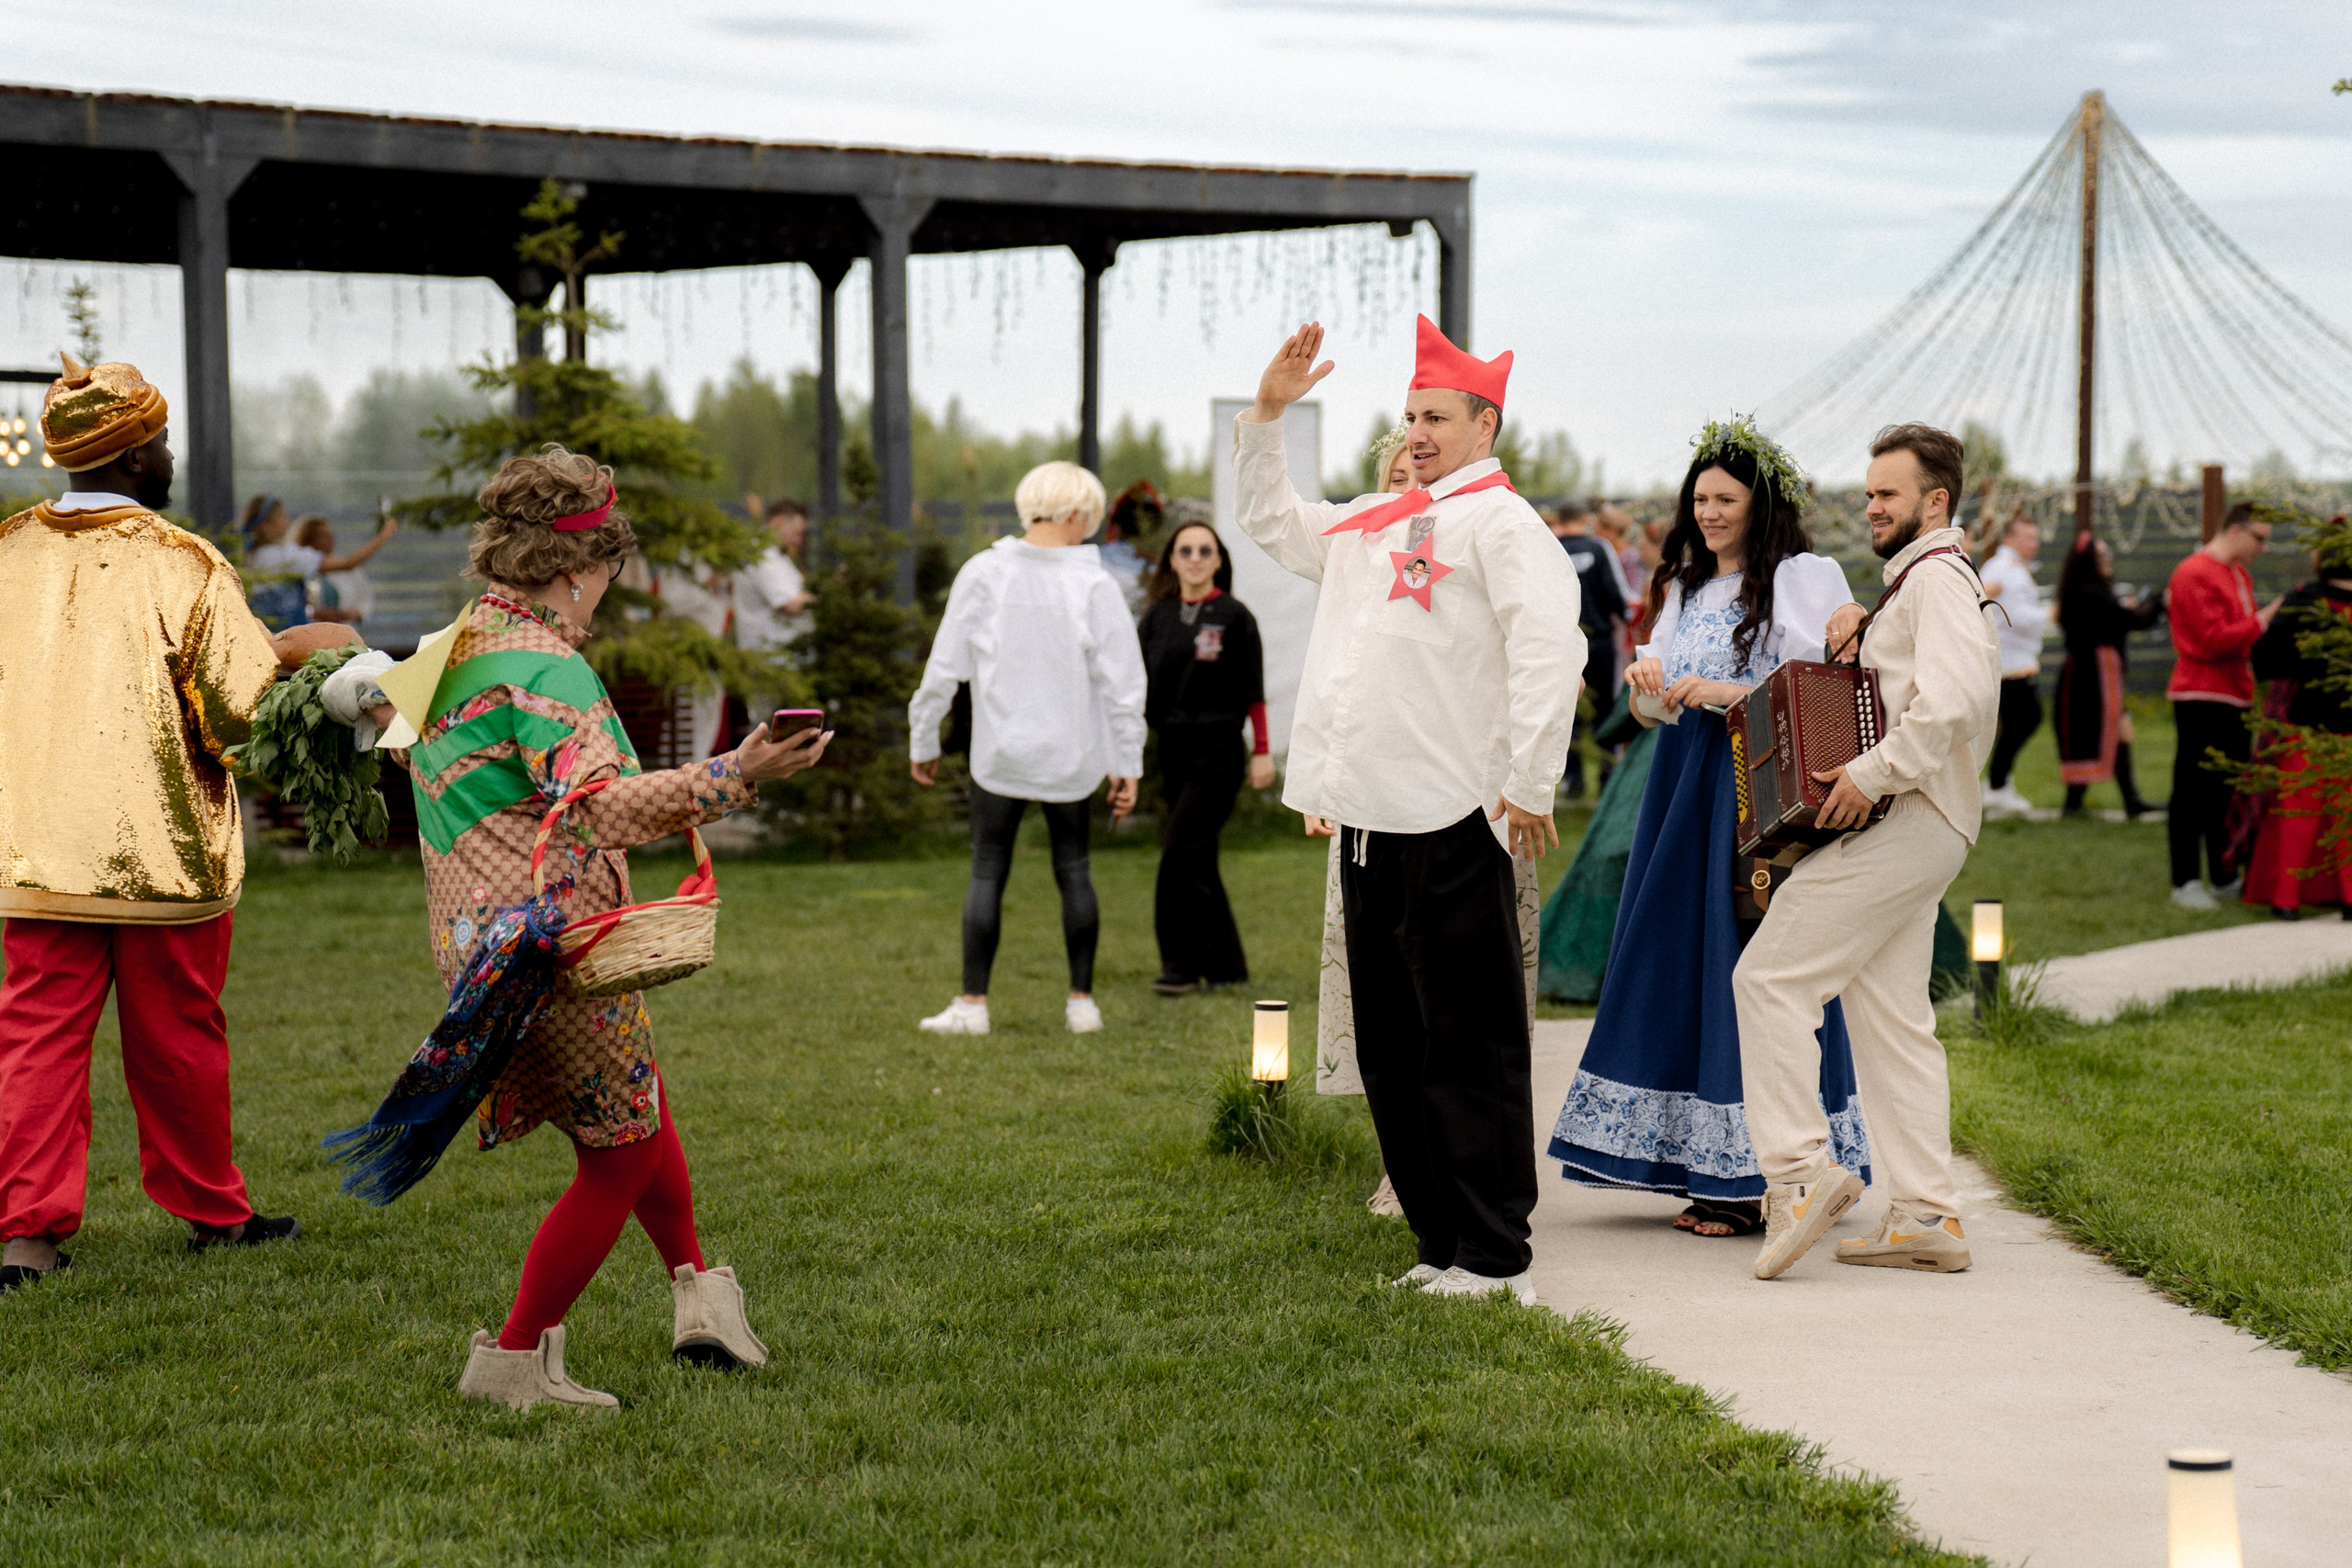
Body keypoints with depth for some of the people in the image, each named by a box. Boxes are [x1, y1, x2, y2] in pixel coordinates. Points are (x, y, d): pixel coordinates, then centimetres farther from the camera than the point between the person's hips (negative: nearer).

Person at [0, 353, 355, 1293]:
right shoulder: (183, 566, -12)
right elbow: (243, 710, -12)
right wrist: (296, 649, 5)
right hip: (164, 853, -3)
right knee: (177, 1038, 11)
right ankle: (210, 1209, 25)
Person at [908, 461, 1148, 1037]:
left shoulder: (983, 574, -5)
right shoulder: (1094, 585, -5)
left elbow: (944, 668, -2)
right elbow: (1122, 683, -3)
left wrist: (922, 740, 9)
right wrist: (1128, 765, 5)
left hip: (1000, 752, -1)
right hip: (1072, 756, 1)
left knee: (987, 874, 5)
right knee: (1073, 870, 12)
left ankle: (972, 1004, 3)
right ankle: (1082, 1001, 15)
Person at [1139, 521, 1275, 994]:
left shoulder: (1233, 616, -3)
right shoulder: (1158, 617, 9)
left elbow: (1253, 690, -2)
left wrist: (1261, 752, -4)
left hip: (1217, 750, -5)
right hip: (1173, 748, 5)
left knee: (1181, 852, -13)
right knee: (1198, 862, 8)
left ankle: (1182, 965, -8)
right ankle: (1225, 964, 17)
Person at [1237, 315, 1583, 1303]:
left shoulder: (1500, 523, -5)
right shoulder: (1371, 523, 20)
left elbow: (1548, 653, -16)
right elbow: (1271, 521, 36)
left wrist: (1528, 786, -20)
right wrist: (1266, 415, 25)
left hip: (1451, 825, -9)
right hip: (1369, 820, 9)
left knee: (1468, 1048, -5)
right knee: (1391, 1051, 12)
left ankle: (1493, 1258, 0)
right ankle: (1441, 1240, 20)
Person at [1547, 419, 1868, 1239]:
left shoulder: (1803, 578, -4)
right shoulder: (1681, 586, 18)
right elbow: (1654, 710, 17)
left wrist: (1735, 695, -20)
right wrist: (1648, 683, -5)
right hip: (1683, 786, 7)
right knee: (1677, 964, 4)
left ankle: (1759, 1179, -5)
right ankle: (1703, 1171, 10)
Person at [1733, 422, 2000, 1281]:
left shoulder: (1935, 575, -9)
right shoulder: (1916, 581, 24)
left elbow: (1958, 695, -25)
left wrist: (1873, 772, -24)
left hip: (1898, 820, -11)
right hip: (1919, 829, 11)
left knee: (1771, 976, -11)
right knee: (1892, 1017, 9)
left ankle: (1798, 1171, -14)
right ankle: (1926, 1217, 8)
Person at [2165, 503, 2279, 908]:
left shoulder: (2239, 575, 17)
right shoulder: (2195, 574, -14)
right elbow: (2214, 639, -21)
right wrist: (2263, 621, -15)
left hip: (2235, 697, 9)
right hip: (2201, 697, -9)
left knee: (2229, 790, 12)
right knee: (2194, 791, -4)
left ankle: (2225, 878, 19)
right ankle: (2185, 883, 0)